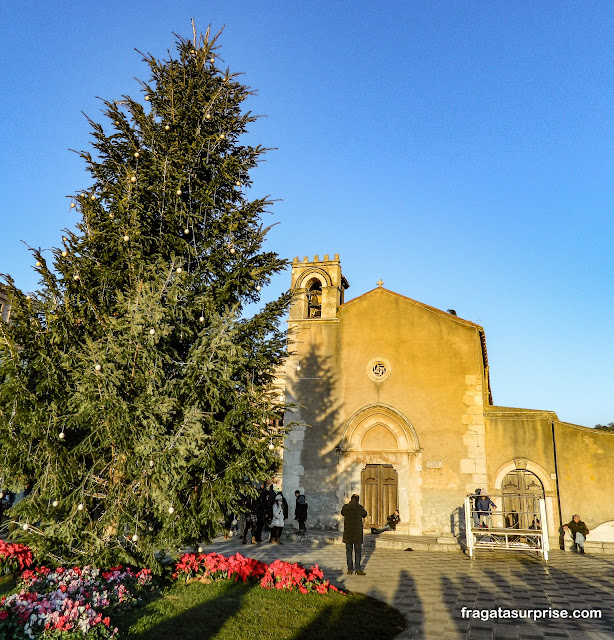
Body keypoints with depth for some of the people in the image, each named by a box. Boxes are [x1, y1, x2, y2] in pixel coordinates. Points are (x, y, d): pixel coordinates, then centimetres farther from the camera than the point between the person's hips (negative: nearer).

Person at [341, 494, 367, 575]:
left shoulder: (345, 507, -4)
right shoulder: (360, 507, -8)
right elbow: (364, 515, 12)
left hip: (348, 532, 2)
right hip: (357, 532, -2)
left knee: (349, 551, 10)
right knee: (358, 551, 8)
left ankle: (350, 569, 12)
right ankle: (357, 569, 4)